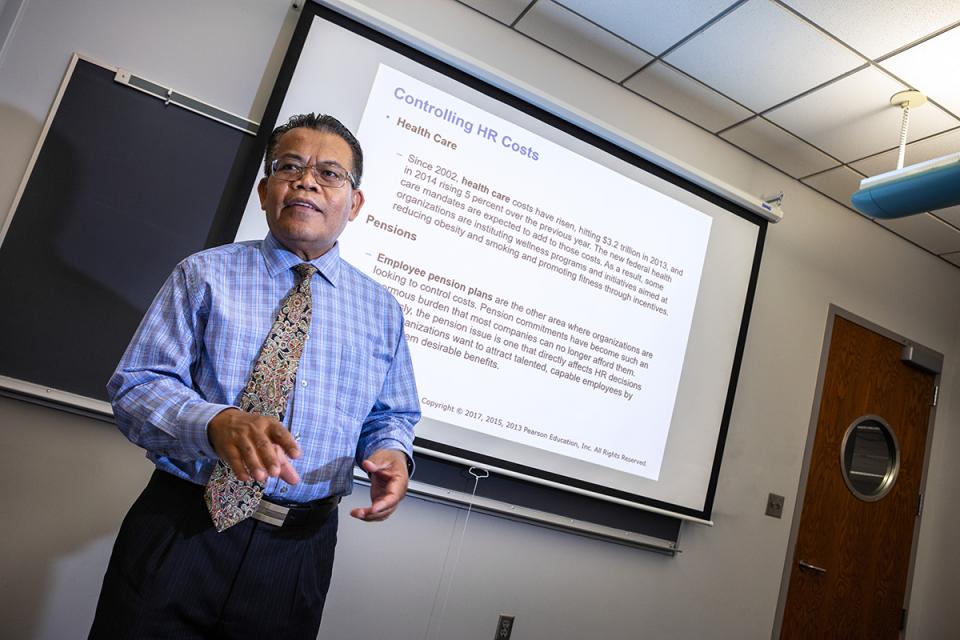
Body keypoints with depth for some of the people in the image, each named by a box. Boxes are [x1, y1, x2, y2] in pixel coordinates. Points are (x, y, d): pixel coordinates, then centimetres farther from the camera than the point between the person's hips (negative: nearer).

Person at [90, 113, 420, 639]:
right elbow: (135, 385, -5)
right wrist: (216, 423, -26)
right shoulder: (205, 274, 0)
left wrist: (392, 454, -12)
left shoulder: (381, 309, 6)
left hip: (299, 549, 2)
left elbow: (393, 415, 13)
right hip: (182, 530, -1)